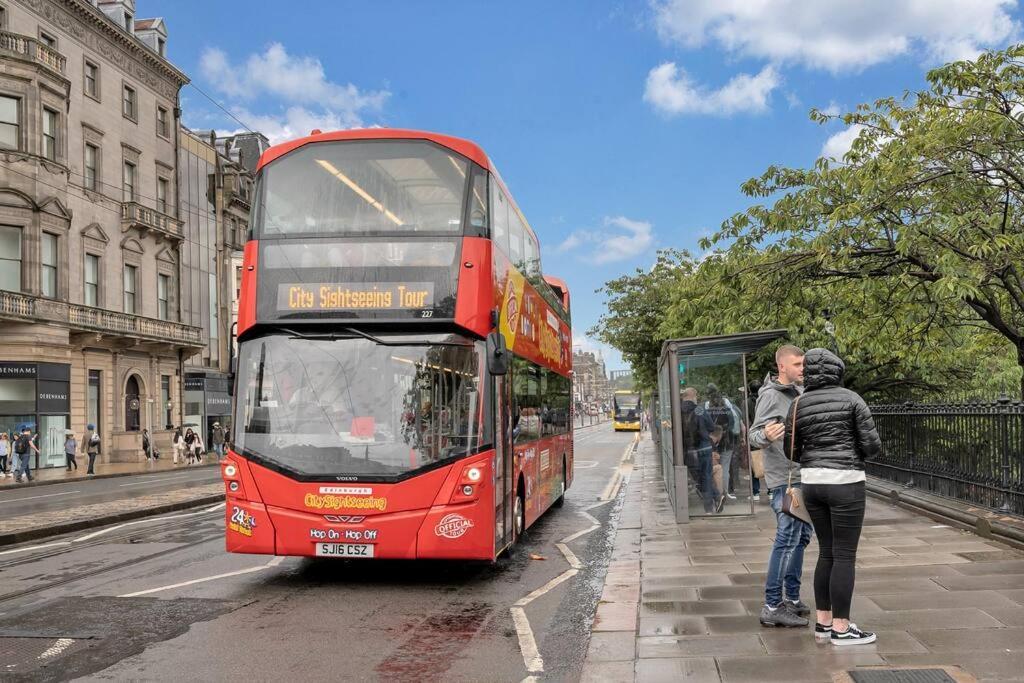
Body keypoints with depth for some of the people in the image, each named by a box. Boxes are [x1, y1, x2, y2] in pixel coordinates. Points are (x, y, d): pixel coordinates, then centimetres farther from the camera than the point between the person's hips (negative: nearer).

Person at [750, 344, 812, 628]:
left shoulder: (801, 391, 12)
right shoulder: (770, 395, -13)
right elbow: (754, 435, -19)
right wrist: (766, 436, -39)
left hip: (804, 476, 9)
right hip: (784, 479, -9)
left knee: (801, 538, 14)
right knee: (787, 541, -10)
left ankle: (793, 599, 24)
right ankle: (772, 607, -6)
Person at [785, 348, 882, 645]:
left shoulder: (798, 405, 5)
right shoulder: (851, 399, -5)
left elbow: (791, 451, 11)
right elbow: (872, 445, -6)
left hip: (812, 483, 5)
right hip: (844, 484, -5)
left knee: (827, 552, 16)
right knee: (845, 556, 1)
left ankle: (823, 621, 19)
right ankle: (841, 629, 4)